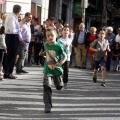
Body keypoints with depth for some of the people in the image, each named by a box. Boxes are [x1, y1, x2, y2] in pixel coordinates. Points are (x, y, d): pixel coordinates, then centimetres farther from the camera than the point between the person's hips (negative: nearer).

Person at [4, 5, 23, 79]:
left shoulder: (14, 18, 10)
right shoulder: (11, 18, -18)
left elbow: (17, 30, 13)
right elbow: (12, 30, -25)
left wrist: (20, 39, 7)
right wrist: (19, 30, -6)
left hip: (14, 37, 9)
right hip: (11, 37, -9)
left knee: (13, 56, 14)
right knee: (10, 56, -3)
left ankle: (9, 72, 23)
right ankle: (6, 73, 5)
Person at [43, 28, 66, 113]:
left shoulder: (58, 46, -12)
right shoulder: (46, 45, 1)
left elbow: (65, 56, -7)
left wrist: (60, 63, -19)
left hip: (57, 69, -1)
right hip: (48, 70, 1)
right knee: (47, 87, -15)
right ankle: (48, 105, -12)